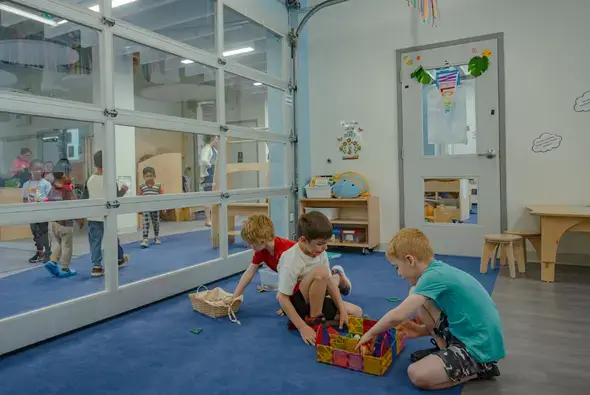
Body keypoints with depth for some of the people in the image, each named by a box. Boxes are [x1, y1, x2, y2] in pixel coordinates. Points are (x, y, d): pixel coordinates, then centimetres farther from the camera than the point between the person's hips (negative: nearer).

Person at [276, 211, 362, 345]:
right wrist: (303, 327, -29)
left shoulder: (321, 253, -8)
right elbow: (283, 299, -26)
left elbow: (329, 282, -2)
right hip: (295, 303, -7)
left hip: (314, 299, 7)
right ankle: (313, 320, -16)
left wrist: (342, 310, -9)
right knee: (320, 272, -34)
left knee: (357, 312, -2)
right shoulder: (291, 262, -29)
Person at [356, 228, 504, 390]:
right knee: (418, 298, 6)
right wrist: (422, 330, 9)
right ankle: (447, 352, 11)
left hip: (479, 348, -9)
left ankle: (480, 367, 1)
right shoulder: (440, 270, 7)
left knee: (417, 374, -17)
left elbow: (397, 316, -26)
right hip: (469, 336, 9)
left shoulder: (433, 276, -21)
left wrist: (370, 334, -9)